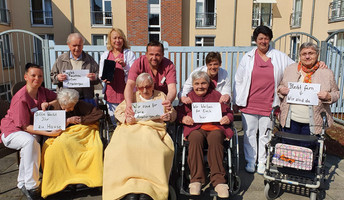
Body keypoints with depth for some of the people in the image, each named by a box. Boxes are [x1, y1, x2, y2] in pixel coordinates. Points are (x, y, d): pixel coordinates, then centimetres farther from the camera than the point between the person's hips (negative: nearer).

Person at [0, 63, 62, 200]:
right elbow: (25, 127, -22)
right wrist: (49, 133, -30)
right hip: (11, 132, -6)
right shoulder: (20, 99, -22)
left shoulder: (42, 91, -3)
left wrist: (48, 104, -12)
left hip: (32, 131, 6)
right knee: (30, 141, -35)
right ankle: (32, 186, -28)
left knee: (33, 142, -26)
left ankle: (23, 184, -6)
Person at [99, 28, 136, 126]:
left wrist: (124, 65, -21)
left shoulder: (129, 54, 2)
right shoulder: (105, 55, 13)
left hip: (126, 93, -3)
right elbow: (101, 74, 18)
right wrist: (104, 79, -4)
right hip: (111, 93, 3)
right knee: (113, 122, 9)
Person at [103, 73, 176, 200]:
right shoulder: (133, 96, 24)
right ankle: (130, 189, -31)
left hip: (153, 129, -1)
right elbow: (118, 111, 19)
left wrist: (169, 116, -4)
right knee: (123, 147, -31)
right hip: (132, 127, 1)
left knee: (155, 149, -34)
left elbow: (173, 112, 20)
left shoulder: (161, 96, 23)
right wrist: (126, 118, -4)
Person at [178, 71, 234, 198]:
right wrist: (183, 118, -8)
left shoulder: (216, 95, 18)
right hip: (195, 128, 0)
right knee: (196, 138, -36)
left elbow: (229, 112, 19)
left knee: (215, 138, -36)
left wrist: (228, 118, -5)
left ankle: (218, 180, -34)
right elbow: (180, 113, 16)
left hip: (215, 127, 0)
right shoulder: (189, 97, 19)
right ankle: (196, 180, -32)